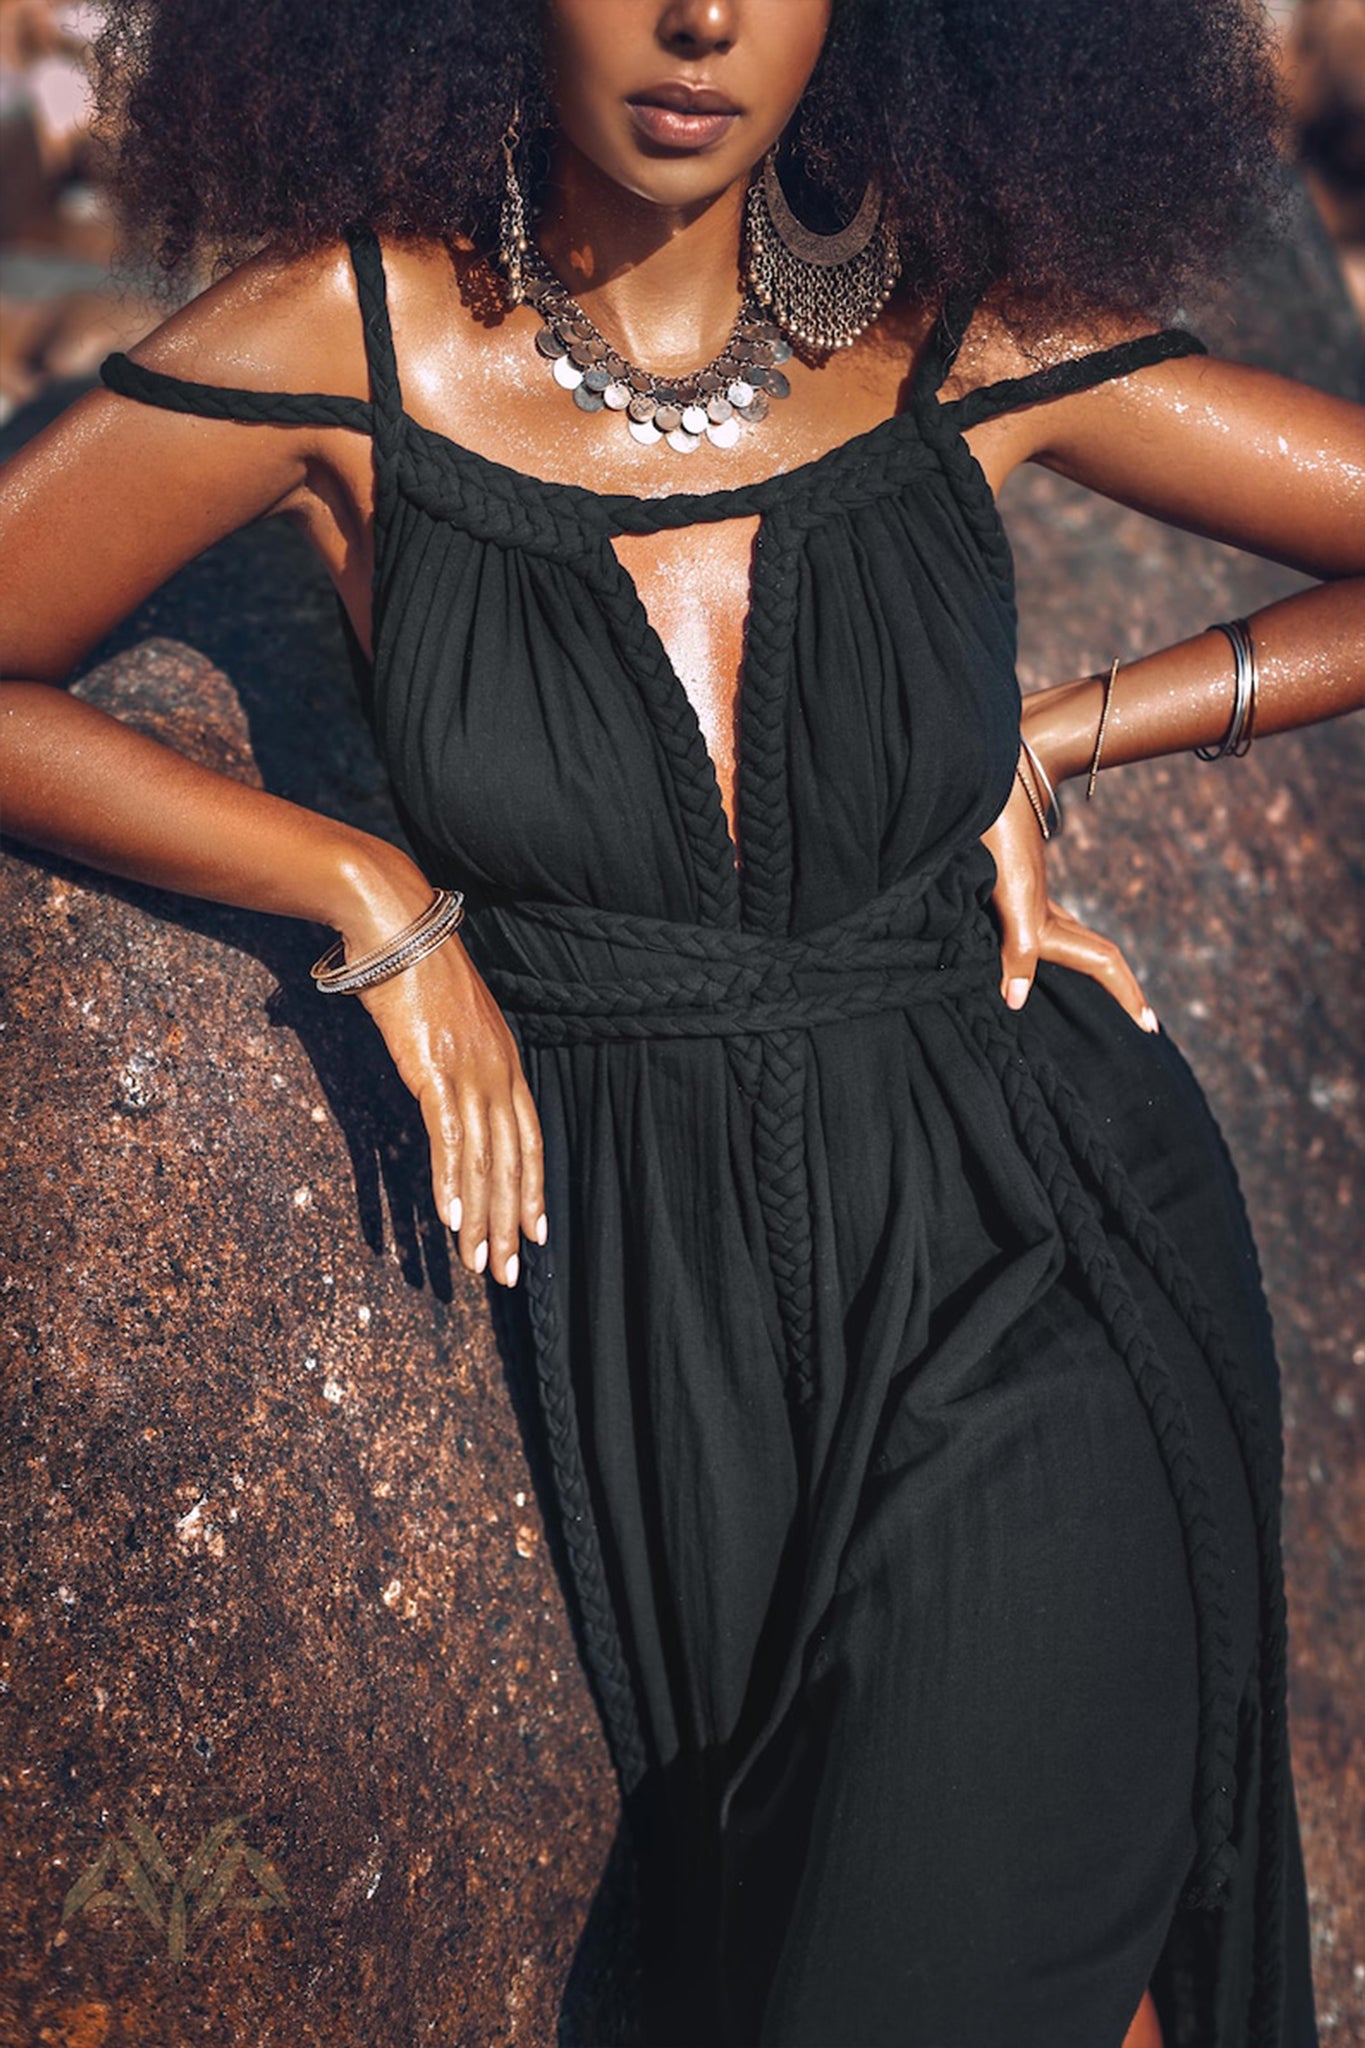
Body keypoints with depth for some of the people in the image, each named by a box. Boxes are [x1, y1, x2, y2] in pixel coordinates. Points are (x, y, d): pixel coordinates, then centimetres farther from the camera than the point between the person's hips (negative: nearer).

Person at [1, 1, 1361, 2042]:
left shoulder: (962, 330, -5)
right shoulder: (360, 328, -7)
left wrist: (1055, 738, -5)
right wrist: (375, 903, -9)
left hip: (1034, 1273, 0)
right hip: (671, 1308, 1)